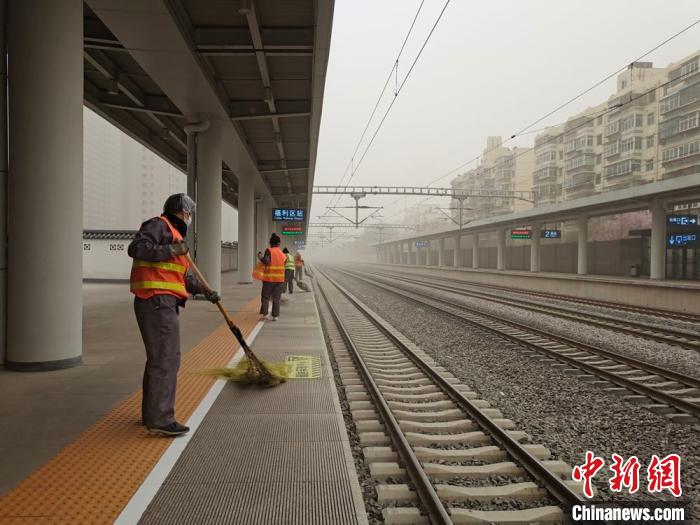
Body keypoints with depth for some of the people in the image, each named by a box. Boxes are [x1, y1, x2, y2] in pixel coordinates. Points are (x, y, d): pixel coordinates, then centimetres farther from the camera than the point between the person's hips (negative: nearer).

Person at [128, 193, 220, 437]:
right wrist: (171, 250, -19)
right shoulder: (159, 225, -4)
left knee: (158, 358, 15)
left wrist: (204, 290, 18)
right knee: (166, 359, -11)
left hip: (162, 304, 11)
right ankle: (160, 419, -8)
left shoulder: (174, 234, 26)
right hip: (157, 301, -11)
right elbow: (136, 248, -21)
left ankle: (151, 415, 26)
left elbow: (183, 276, 27)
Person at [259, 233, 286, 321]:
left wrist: (261, 258, -4)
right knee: (276, 298, 8)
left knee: (265, 296, 9)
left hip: (269, 278, -3)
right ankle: (275, 316, 6)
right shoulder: (282, 254, 6)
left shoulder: (269, 251, -8)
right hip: (280, 279, 3)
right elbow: (284, 262, 8)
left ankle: (265, 314, 1)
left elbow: (266, 261, -21)